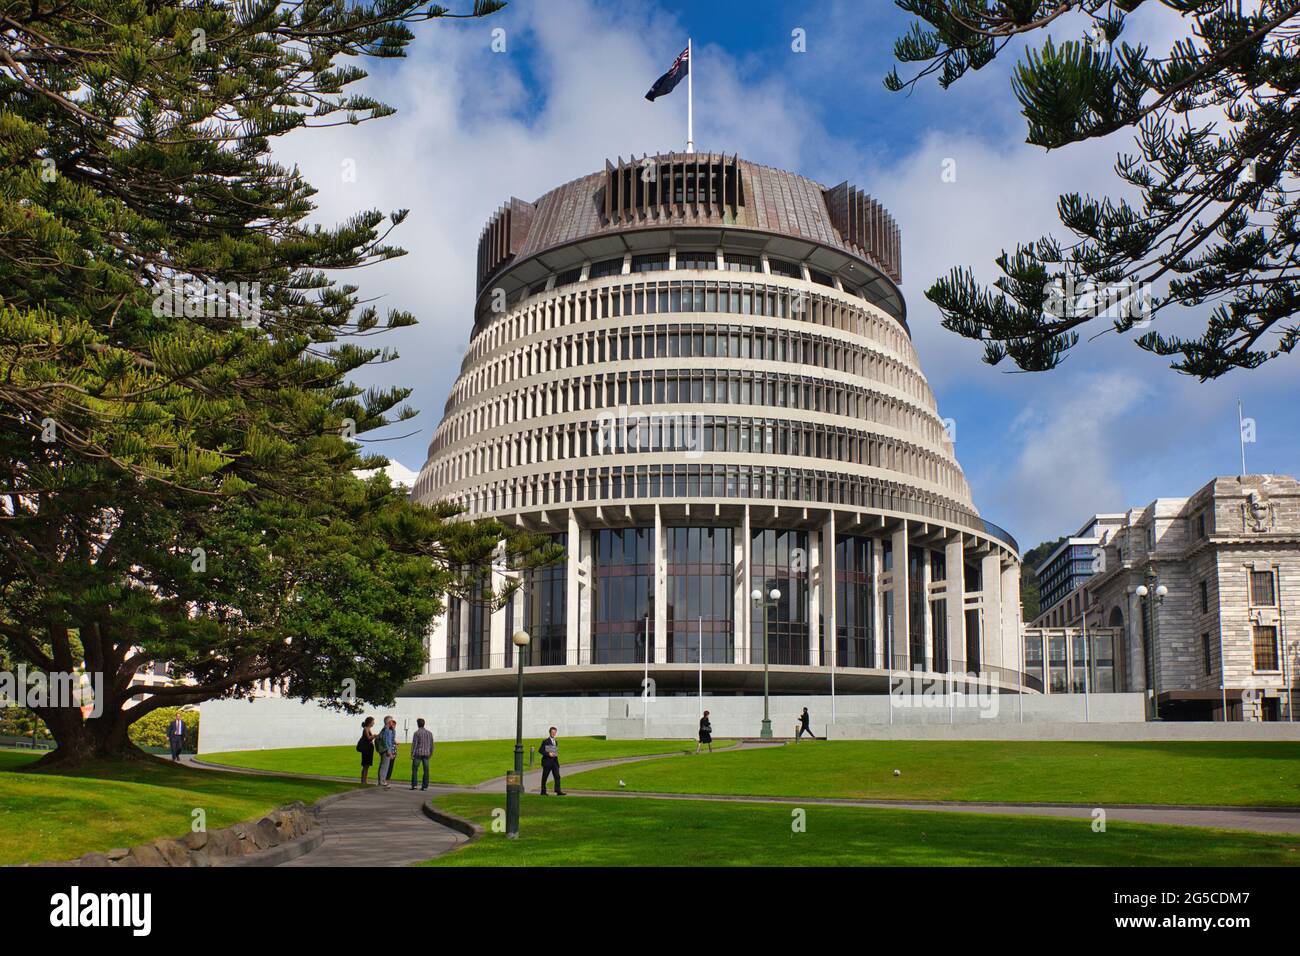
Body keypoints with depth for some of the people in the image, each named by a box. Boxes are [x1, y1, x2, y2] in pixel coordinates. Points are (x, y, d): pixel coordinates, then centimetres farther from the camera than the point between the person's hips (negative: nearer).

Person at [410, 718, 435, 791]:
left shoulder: (417, 733, -7)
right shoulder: (429, 733, 8)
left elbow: (414, 744, -11)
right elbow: (432, 744, 10)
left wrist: (412, 754, -8)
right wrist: (431, 754, 17)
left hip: (418, 754, -4)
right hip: (426, 754, 4)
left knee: (414, 769, 5)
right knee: (426, 770, 3)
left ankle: (414, 785, -2)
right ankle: (425, 786, 1)